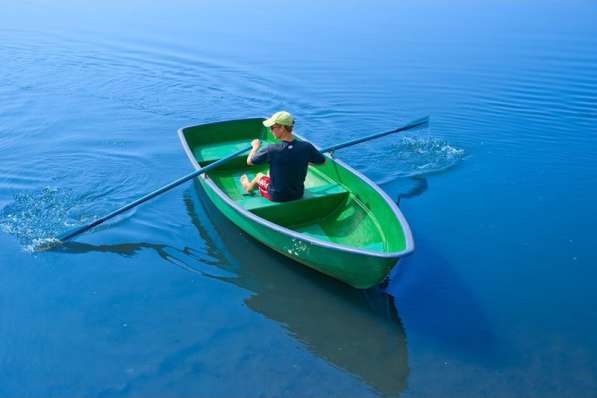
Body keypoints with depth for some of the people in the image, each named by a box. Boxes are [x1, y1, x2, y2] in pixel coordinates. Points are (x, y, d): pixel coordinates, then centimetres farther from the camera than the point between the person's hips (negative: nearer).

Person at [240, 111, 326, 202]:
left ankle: (249, 188, 60)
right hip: (299, 194, 3)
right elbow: (323, 161, 0)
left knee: (259, 175, 28)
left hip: (277, 197, -3)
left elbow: (249, 162, -10)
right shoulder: (306, 147, -19)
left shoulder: (272, 150, -27)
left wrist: (255, 147, 10)